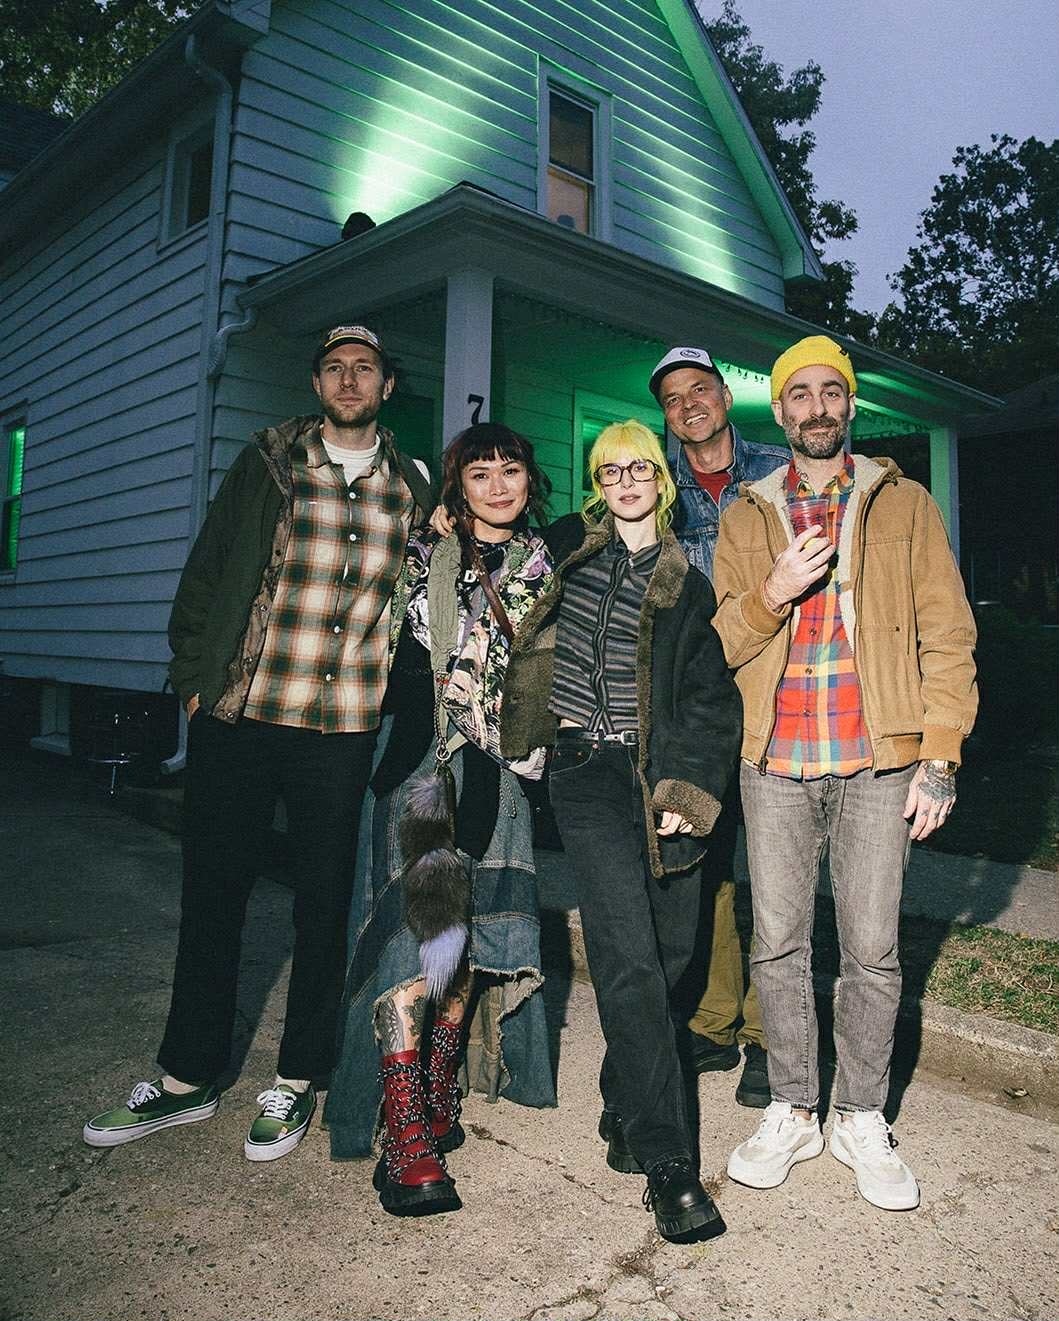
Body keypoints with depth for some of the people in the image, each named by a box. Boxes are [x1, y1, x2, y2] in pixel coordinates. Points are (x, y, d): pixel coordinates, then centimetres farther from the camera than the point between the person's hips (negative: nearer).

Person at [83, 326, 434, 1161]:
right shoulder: (268, 463, 6)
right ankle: (189, 1079, 29)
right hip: (238, 717, 0)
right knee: (212, 895, 10)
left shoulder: (412, 490, 8)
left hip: (348, 732, 0)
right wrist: (194, 677, 0)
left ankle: (297, 1082, 27)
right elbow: (206, 570, 6)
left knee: (326, 905, 8)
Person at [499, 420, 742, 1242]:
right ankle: (666, 1161, -5)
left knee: (672, 948, 7)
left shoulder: (688, 586, 10)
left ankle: (625, 1113, 30)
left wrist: (689, 790, -5)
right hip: (588, 768, -2)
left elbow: (714, 698, 4)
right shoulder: (566, 549, 8)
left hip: (662, 775, 3)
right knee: (630, 957, -12)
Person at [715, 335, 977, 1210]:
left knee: (873, 950, 4)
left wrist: (940, 757, -5)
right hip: (776, 765, 1)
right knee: (778, 945, 6)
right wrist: (773, 592, -12)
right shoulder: (745, 517, 13)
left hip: (879, 763, -1)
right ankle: (793, 1112, 23)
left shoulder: (905, 505, 9)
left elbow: (947, 635, 3)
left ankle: (863, 1118, 23)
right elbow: (718, 644, 8)